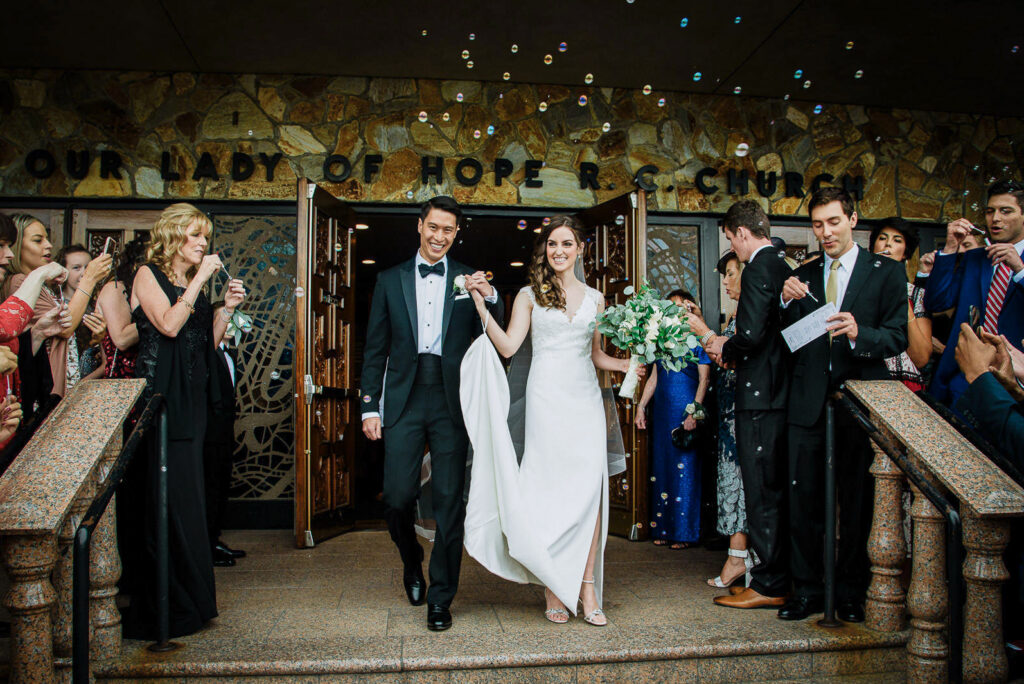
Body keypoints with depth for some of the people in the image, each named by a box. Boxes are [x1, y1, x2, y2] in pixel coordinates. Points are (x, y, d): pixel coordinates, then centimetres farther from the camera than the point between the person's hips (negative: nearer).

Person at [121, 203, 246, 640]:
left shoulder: (194, 284, 19)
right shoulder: (148, 275, -1)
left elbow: (206, 343, 14)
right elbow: (169, 325, -17)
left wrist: (227, 308, 2)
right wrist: (200, 281, -12)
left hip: (189, 401, 7)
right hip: (157, 398, -7)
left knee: (185, 498, 10)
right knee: (162, 499, -5)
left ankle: (187, 601, 20)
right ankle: (160, 609, 4)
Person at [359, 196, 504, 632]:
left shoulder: (470, 282, 9)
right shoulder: (390, 280, 12)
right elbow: (375, 349, 10)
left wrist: (490, 298, -14)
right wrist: (369, 406, 3)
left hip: (451, 403, -1)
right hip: (404, 401, 1)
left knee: (449, 501, 1)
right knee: (398, 495, 0)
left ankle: (441, 598, 14)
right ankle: (412, 564, 31)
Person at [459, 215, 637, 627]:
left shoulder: (595, 299, 16)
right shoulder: (530, 295, 8)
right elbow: (508, 346, -1)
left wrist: (627, 364, 2)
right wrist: (481, 303, -7)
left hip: (585, 398, 2)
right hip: (547, 398, -2)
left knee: (589, 488, -6)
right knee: (550, 488, -3)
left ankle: (586, 588, -1)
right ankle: (553, 586, 6)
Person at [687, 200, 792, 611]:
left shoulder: (757, 271, -14)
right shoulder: (783, 268, 15)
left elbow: (751, 335, -23)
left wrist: (724, 350, -3)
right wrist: (724, 344, 15)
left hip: (759, 397, -10)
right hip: (780, 393, 10)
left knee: (762, 493, -2)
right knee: (775, 491, 16)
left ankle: (769, 585, 6)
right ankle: (778, 576, 26)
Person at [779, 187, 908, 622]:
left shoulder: (887, 272, 4)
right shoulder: (802, 276, 13)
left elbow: (898, 337, -5)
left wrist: (859, 334, -24)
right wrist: (789, 302, -11)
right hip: (808, 402, 2)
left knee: (857, 499, 6)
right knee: (803, 497, 4)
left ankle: (851, 592, 19)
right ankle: (806, 590, 15)